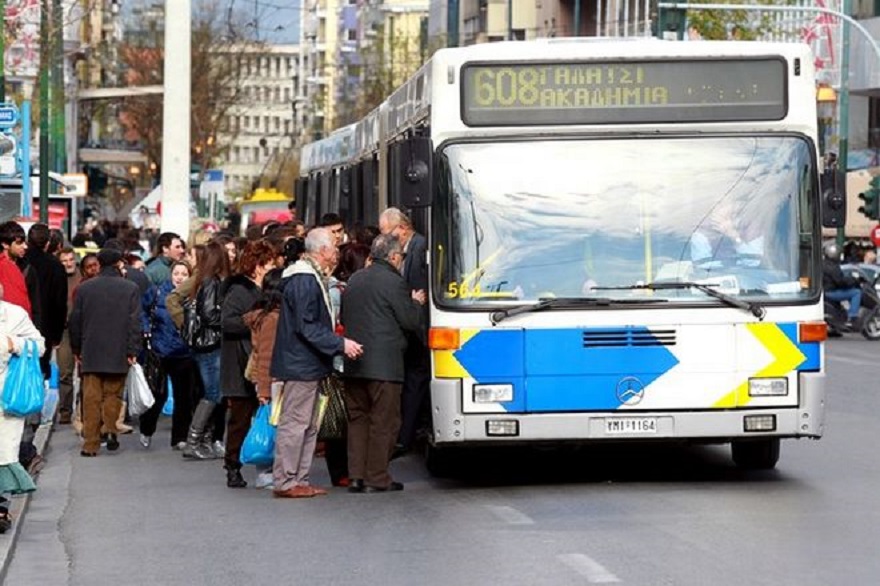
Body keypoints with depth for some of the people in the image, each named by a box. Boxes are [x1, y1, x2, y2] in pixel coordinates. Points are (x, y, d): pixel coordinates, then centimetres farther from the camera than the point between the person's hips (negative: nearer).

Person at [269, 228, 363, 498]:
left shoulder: (312, 278, 16)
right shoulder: (304, 281, -18)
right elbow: (307, 327, -22)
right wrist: (340, 344, -23)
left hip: (306, 364, 11)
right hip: (300, 365, -11)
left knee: (307, 425, 14)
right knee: (294, 423, -7)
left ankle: (299, 480, 18)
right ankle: (285, 482, -4)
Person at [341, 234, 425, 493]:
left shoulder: (355, 280, 13)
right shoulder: (394, 283, -10)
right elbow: (411, 322, -9)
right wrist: (416, 303, 11)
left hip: (354, 364, 7)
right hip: (384, 363, -7)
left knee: (357, 418, 12)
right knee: (383, 422, 0)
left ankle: (356, 476, 10)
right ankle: (377, 478, 1)